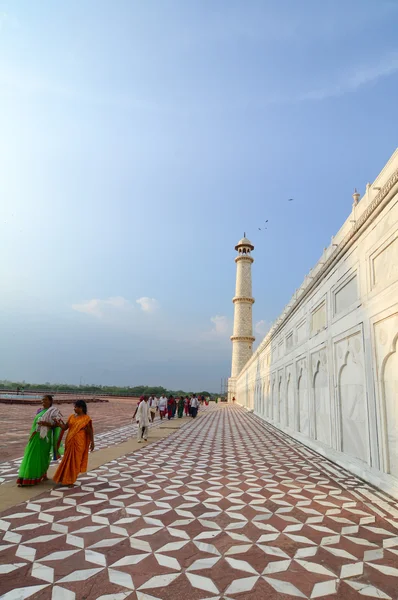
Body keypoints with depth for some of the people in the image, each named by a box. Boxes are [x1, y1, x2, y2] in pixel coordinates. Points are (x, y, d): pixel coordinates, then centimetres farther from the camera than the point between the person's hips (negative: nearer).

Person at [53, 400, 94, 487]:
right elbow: (64, 428, 2)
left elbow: (90, 431, -8)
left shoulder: (86, 418, -9)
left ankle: (71, 480, 16)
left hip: (79, 443, -5)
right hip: (69, 442, 5)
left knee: (75, 461, 3)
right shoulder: (72, 416, 6)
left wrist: (92, 442, -14)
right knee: (68, 460, 12)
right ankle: (66, 479, 27)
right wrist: (58, 423, -15)